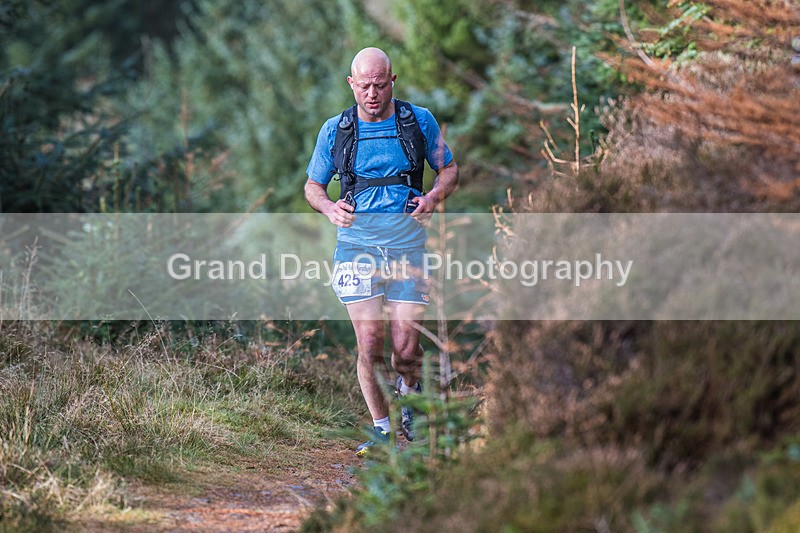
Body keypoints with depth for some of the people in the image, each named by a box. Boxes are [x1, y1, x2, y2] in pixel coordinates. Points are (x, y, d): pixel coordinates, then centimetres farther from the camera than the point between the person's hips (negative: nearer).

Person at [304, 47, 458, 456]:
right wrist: (329, 208, -7)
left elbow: (449, 170, 15)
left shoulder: (420, 122, 4)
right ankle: (381, 429, 6)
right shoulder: (334, 130, 5)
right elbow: (313, 186, 16)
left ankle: (409, 390, 31)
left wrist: (434, 196, -7)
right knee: (369, 343, -11)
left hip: (407, 242, 0)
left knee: (406, 347, -5)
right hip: (356, 242, 0)